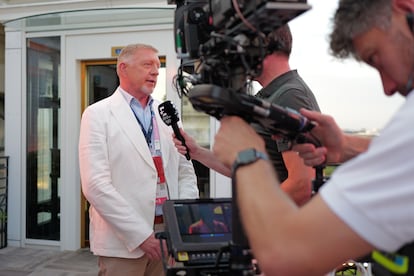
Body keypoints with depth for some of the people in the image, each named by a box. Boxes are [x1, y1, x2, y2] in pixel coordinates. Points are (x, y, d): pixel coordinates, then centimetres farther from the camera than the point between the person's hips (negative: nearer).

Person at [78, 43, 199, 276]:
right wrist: (140, 234, -17)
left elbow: (186, 172, 11)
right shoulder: (98, 114, -5)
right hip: (124, 240, -4)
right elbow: (96, 184, -14)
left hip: (169, 233, 4)